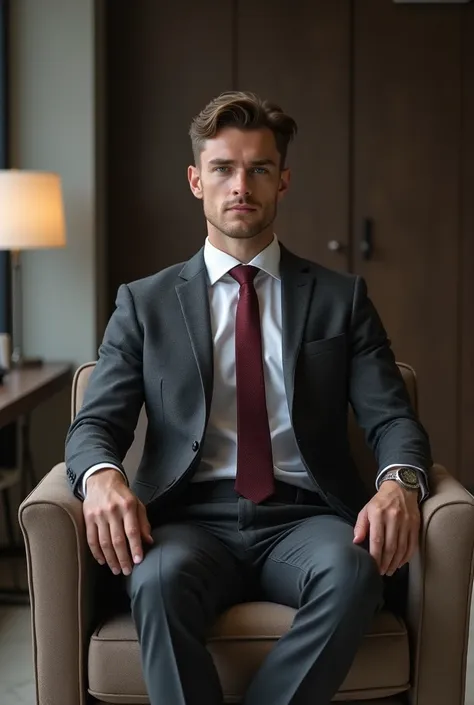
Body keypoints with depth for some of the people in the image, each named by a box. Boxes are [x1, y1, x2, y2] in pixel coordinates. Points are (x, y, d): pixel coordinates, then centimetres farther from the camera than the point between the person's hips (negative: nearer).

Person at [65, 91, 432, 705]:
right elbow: (95, 423, 6)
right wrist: (101, 475, -19)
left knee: (353, 571, -34)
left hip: (304, 518, 1)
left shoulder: (341, 298, 14)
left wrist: (400, 482, -18)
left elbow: (391, 418, 7)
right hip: (191, 518, 0)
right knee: (161, 577, -36)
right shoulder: (145, 303, 13)